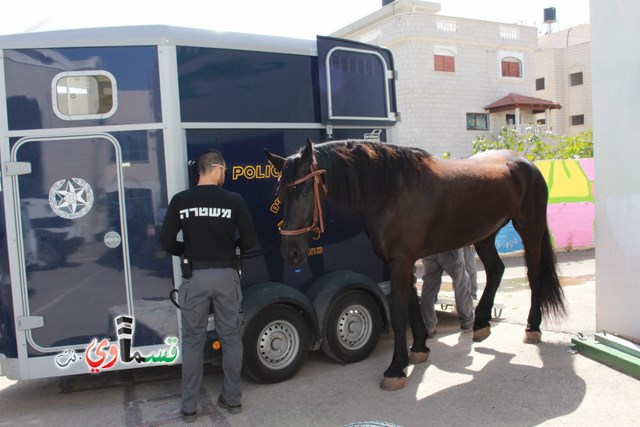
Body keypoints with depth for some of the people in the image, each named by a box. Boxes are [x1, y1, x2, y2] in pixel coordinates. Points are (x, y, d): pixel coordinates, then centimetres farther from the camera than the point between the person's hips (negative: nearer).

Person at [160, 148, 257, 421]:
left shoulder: (180, 201, -3)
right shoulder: (233, 200, -6)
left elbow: (167, 242, -4)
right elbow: (249, 240, -5)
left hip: (195, 277, 1)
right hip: (225, 275, 0)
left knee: (193, 340, 12)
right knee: (231, 337, 14)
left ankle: (189, 407, 19)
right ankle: (232, 399, 25)